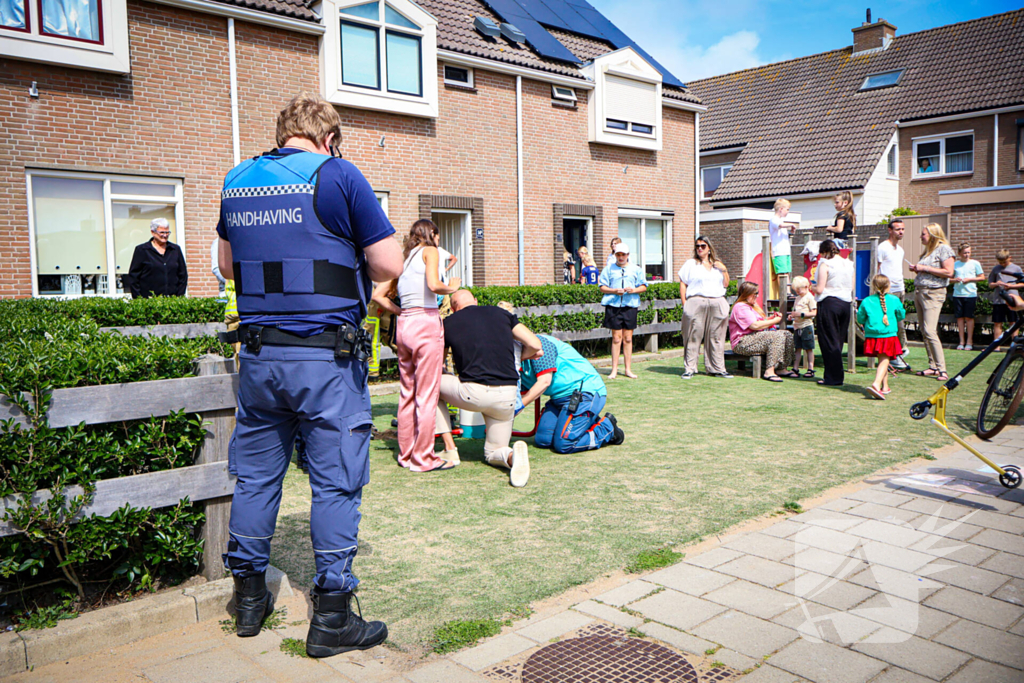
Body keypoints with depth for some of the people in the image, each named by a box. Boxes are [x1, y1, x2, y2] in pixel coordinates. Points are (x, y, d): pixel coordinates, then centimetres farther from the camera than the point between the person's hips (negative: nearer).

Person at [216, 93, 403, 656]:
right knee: (336, 483, 3)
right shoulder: (337, 176, -6)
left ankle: (248, 596, 30)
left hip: (258, 353, 6)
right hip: (325, 358, -6)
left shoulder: (236, 181, 11)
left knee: (255, 475, 17)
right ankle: (331, 617, 11)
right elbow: (389, 265, -7)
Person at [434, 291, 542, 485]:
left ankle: (450, 451, 18)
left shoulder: (449, 322, 10)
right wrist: (518, 357, 28)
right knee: (493, 454, 24)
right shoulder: (501, 313, 14)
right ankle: (513, 456, -15)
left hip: (473, 393, -3)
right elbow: (535, 345, 8)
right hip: (507, 397, 3)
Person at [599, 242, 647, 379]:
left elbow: (644, 286, 13)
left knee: (628, 338, 3)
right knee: (616, 337, -2)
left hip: (630, 306, 1)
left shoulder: (636, 269, 14)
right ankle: (614, 369, 4)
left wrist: (634, 290, -7)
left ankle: (628, 369, 9)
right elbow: (602, 287, 6)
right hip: (613, 305, -1)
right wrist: (614, 291, -12)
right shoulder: (609, 269, 10)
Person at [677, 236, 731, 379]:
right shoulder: (690, 264, 10)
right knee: (693, 336, -5)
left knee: (716, 337, 4)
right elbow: (682, 284, 5)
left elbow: (726, 284, 19)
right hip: (696, 302, -3)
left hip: (717, 304, 3)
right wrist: (684, 303, -5)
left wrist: (724, 270, 4)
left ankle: (717, 368, 11)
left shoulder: (718, 265, 20)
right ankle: (689, 369, 0)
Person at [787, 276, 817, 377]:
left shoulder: (810, 297, -9)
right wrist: (792, 315, 4)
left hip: (806, 326, -7)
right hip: (797, 326, 7)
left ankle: (810, 369, 5)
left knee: (809, 349, 0)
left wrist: (800, 314, -21)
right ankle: (795, 369, 11)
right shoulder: (798, 298, 16)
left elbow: (813, 313, -14)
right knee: (797, 348, 8)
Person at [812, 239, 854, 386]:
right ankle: (836, 376, 19)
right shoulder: (849, 264, 10)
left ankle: (833, 378, 2)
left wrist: (812, 287, 7)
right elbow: (851, 287, 14)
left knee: (828, 342, 1)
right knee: (838, 341, 14)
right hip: (846, 303, 7)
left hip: (829, 303, -7)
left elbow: (820, 289, -13)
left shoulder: (824, 264, -9)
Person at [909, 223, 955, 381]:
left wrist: (925, 268, -14)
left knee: (930, 330, -17)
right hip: (919, 291, 9)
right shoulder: (928, 250, 19)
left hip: (933, 293, -9)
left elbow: (948, 272, -16)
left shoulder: (943, 248, -7)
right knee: (924, 331, 7)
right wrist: (916, 269, 10)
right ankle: (933, 367, 12)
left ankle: (942, 370, -15)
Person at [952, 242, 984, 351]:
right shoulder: (955, 264, 9)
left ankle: (969, 342, 7)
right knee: (959, 317, 3)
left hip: (970, 294, -2)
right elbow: (949, 278, 14)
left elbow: (982, 277, 5)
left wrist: (970, 279, -9)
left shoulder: (975, 263, 3)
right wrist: (955, 280, -8)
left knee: (969, 317, -1)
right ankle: (961, 341, 10)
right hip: (957, 294, 2)